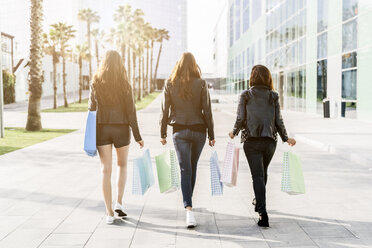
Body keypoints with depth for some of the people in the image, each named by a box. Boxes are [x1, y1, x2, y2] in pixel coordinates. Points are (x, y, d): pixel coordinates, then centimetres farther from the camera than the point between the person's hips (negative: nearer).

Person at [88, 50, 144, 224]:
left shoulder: (96, 84, -1)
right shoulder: (124, 84, -6)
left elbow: (92, 109, 1)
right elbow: (130, 111, -7)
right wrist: (137, 136, -2)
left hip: (101, 129, 1)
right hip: (121, 129, -1)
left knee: (106, 170, 5)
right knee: (122, 165, 22)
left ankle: (109, 213, 5)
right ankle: (119, 203, 15)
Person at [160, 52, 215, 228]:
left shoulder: (170, 84, -3)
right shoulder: (201, 84, -4)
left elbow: (165, 110, -1)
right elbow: (207, 111, -4)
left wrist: (163, 133, 8)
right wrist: (211, 135, 3)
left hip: (179, 131, -1)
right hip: (198, 130, 1)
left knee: (185, 170, -2)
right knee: (193, 167, 18)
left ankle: (189, 209, -17)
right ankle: (188, 201, 34)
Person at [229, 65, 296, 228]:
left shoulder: (245, 95, -1)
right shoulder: (273, 96, 4)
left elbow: (240, 118, -4)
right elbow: (278, 120, 3)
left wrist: (234, 133, 14)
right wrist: (285, 138, 15)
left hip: (251, 140, -3)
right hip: (270, 140, 3)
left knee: (257, 175, -5)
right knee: (263, 172, 22)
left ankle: (263, 212, -15)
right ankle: (258, 201, 42)